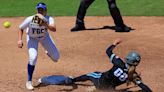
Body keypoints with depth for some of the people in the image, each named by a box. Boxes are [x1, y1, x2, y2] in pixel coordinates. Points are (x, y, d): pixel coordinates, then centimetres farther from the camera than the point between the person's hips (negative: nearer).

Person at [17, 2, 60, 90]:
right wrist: (20, 40, -28)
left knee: (56, 57, 2)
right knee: (33, 57, -23)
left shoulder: (49, 19, -32)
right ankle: (29, 82, -9)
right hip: (32, 38, -2)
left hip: (44, 37, 2)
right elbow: (21, 28, -15)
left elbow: (54, 29, -50)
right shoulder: (30, 19, -32)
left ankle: (48, 52, 42)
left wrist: (46, 25, -68)